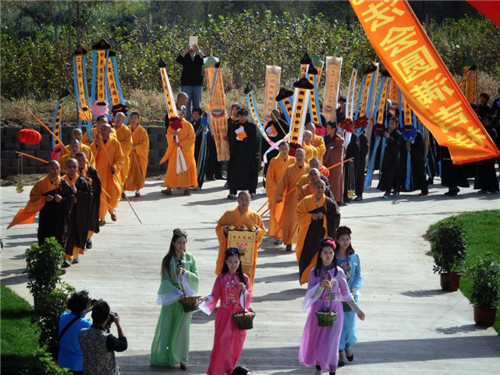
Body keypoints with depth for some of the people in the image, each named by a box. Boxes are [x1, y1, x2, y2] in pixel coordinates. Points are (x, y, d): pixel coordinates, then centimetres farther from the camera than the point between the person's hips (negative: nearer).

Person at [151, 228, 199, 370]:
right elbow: (165, 280, -5)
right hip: (170, 298, -1)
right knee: (167, 326, 2)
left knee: (182, 327, 2)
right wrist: (177, 292, -16)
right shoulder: (167, 260, -2)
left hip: (186, 297, 1)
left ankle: (182, 359, 7)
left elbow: (196, 278, 3)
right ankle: (163, 357, 11)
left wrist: (185, 273, -15)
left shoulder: (189, 259, 2)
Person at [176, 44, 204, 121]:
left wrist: (198, 51, -20)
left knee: (197, 105, 5)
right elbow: (178, 60, -13)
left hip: (198, 84, 2)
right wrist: (185, 50, -23)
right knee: (186, 104, -5)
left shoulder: (199, 56, 11)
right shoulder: (185, 56, 8)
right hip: (186, 84, -2)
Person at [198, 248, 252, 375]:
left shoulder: (244, 278, 2)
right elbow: (215, 296, -4)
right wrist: (205, 299, -22)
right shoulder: (221, 278, -1)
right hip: (224, 315, -1)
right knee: (221, 344, -5)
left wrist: (244, 290, -16)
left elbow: (248, 298, 4)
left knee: (235, 345, 5)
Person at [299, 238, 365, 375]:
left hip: (334, 310, -2)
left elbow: (346, 293, 8)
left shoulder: (338, 272, -1)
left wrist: (357, 309, 9)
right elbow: (310, 294, -6)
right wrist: (321, 285, -24)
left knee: (331, 342, -8)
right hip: (318, 310, 2)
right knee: (316, 340, 10)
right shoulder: (314, 272, 0)